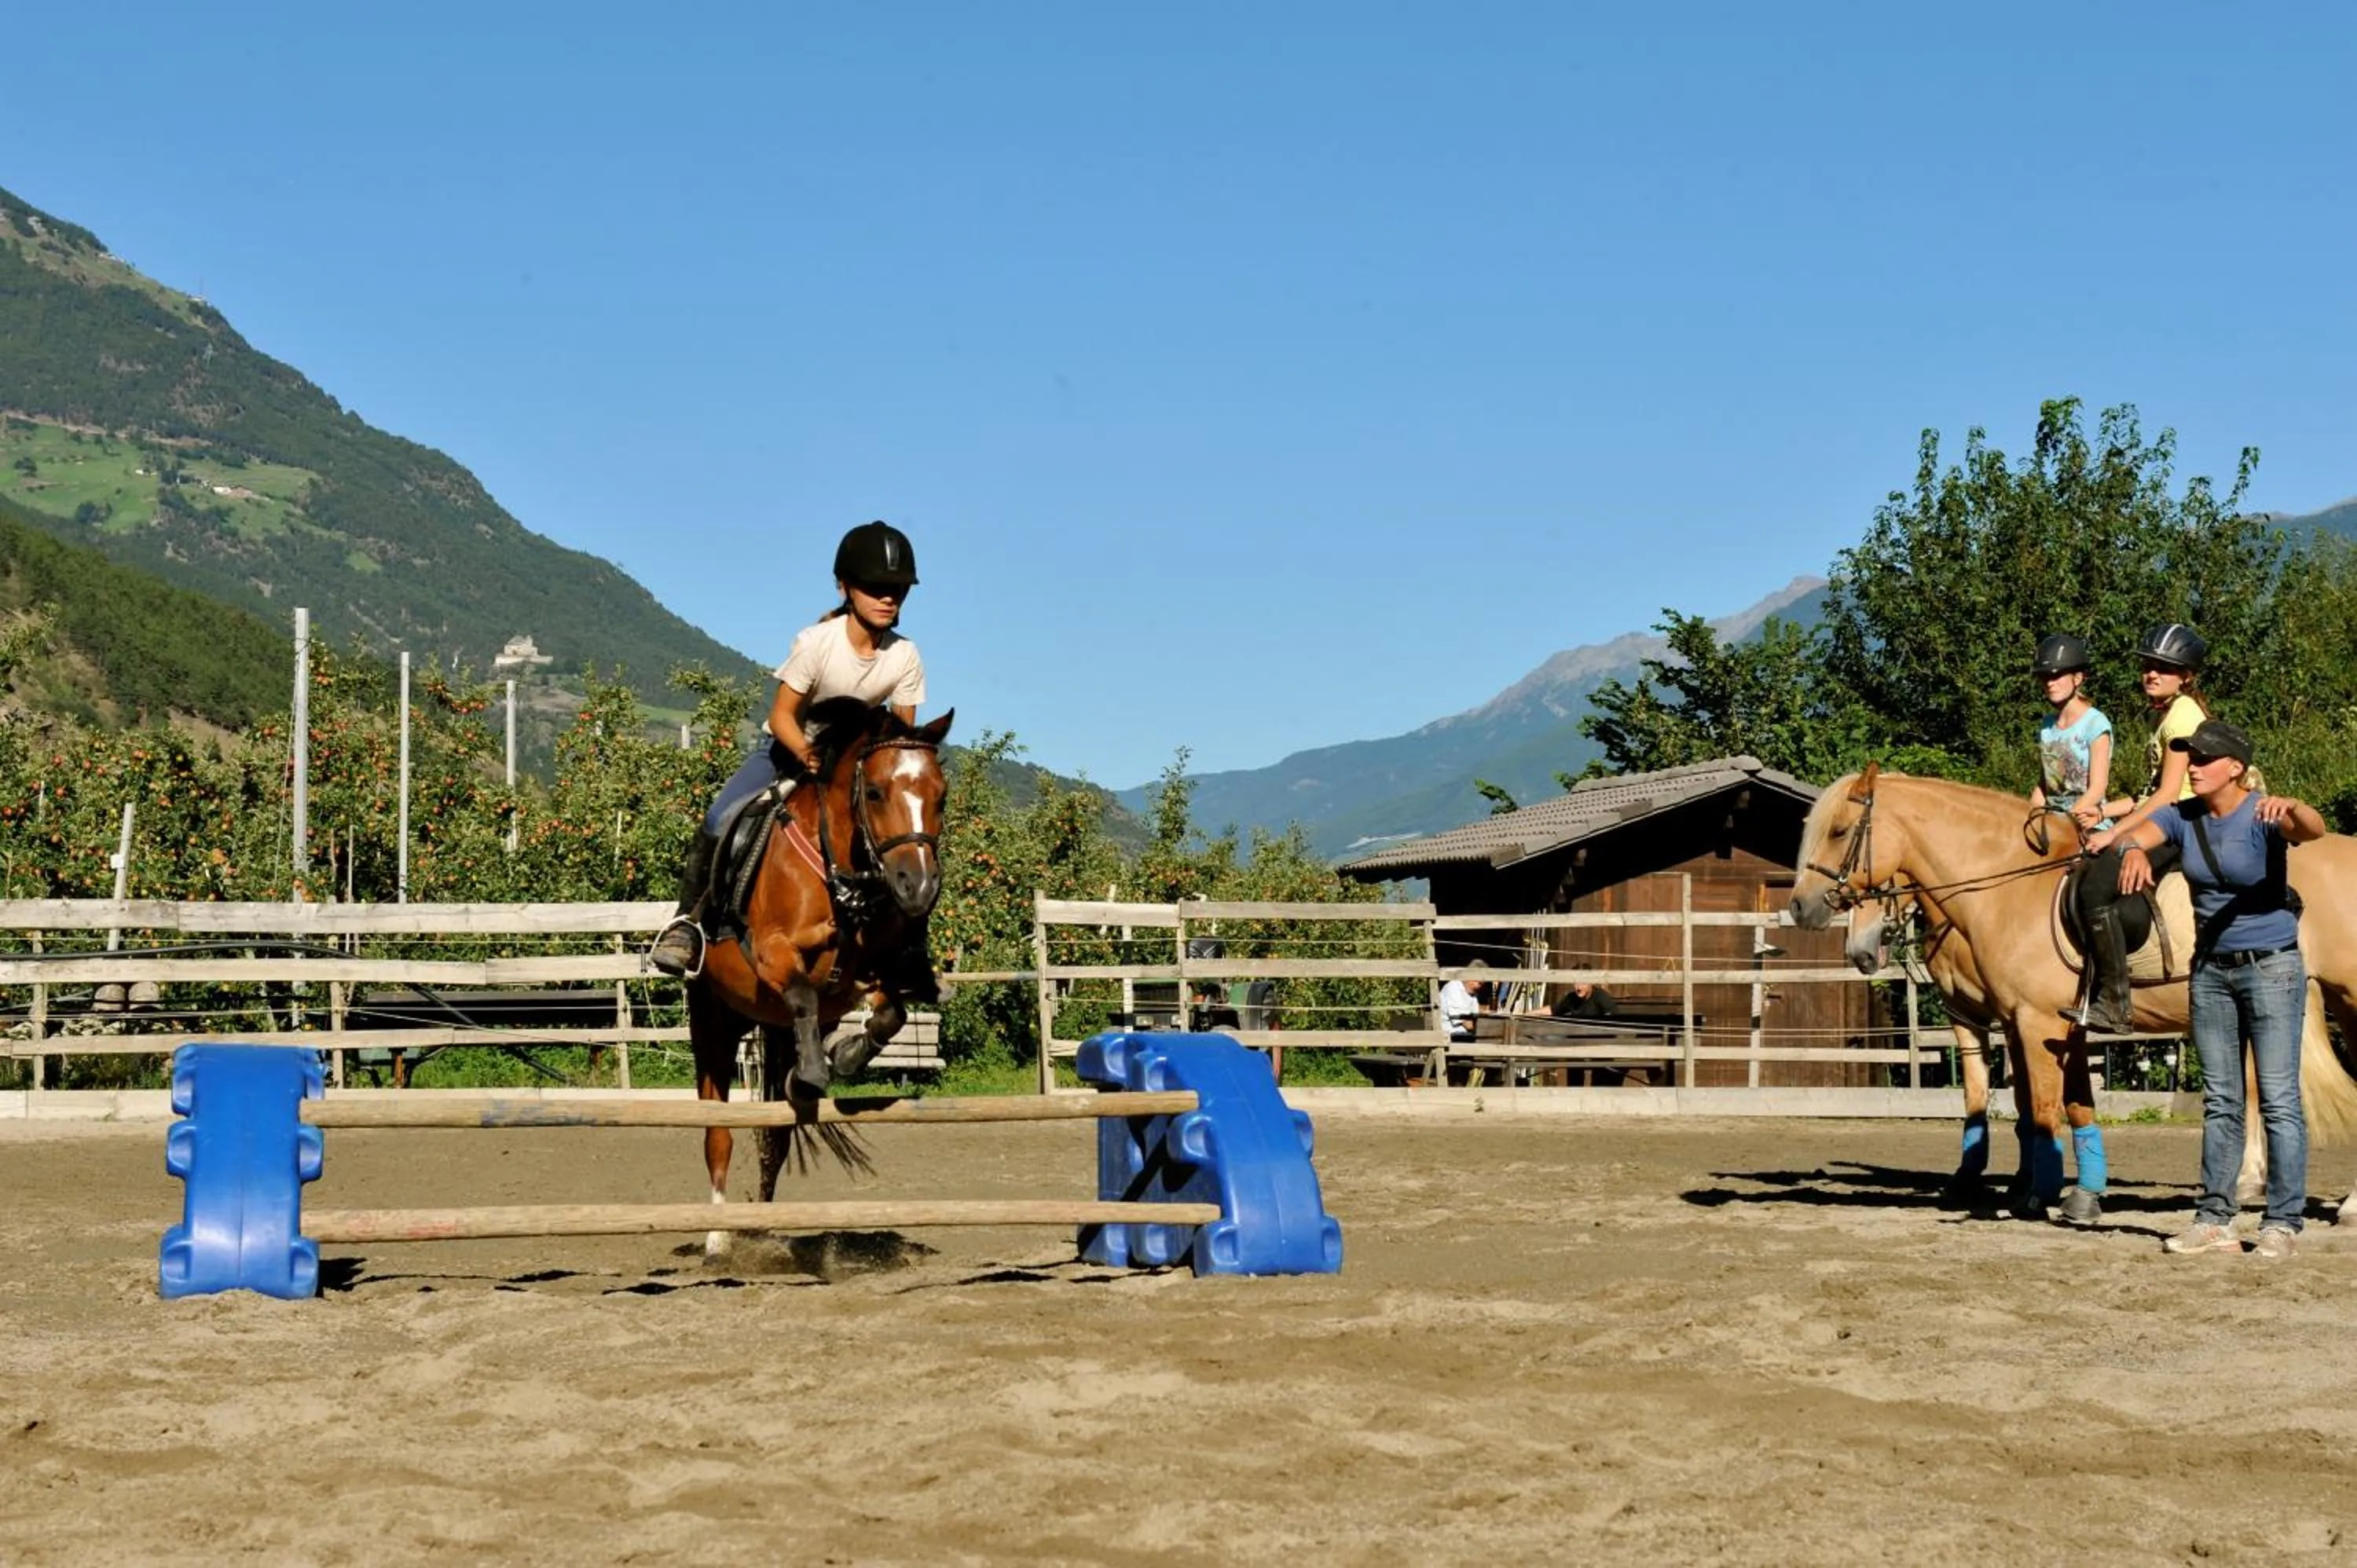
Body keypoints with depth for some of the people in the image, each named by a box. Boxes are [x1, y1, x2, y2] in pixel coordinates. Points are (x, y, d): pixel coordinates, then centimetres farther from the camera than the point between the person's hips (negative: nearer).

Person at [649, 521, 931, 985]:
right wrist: (807, 753, -41)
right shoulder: (817, 642, -25)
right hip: (787, 747, -3)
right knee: (719, 822, -26)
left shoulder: (905, 658, -16)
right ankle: (688, 921, -10)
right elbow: (782, 714, -21)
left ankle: (911, 959, -2)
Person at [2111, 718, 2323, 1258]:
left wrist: (2291, 806, -57)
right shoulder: (2183, 817, 1)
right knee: (2219, 1101, 9)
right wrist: (2133, 850, -38)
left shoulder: (2263, 817, -15)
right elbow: (2134, 834, -14)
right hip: (2211, 970, 6)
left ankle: (2283, 1223, 0)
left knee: (2279, 1100, -4)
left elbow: (2314, 829, -34)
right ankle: (2215, 1220, 13)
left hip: (2271, 967, -6)